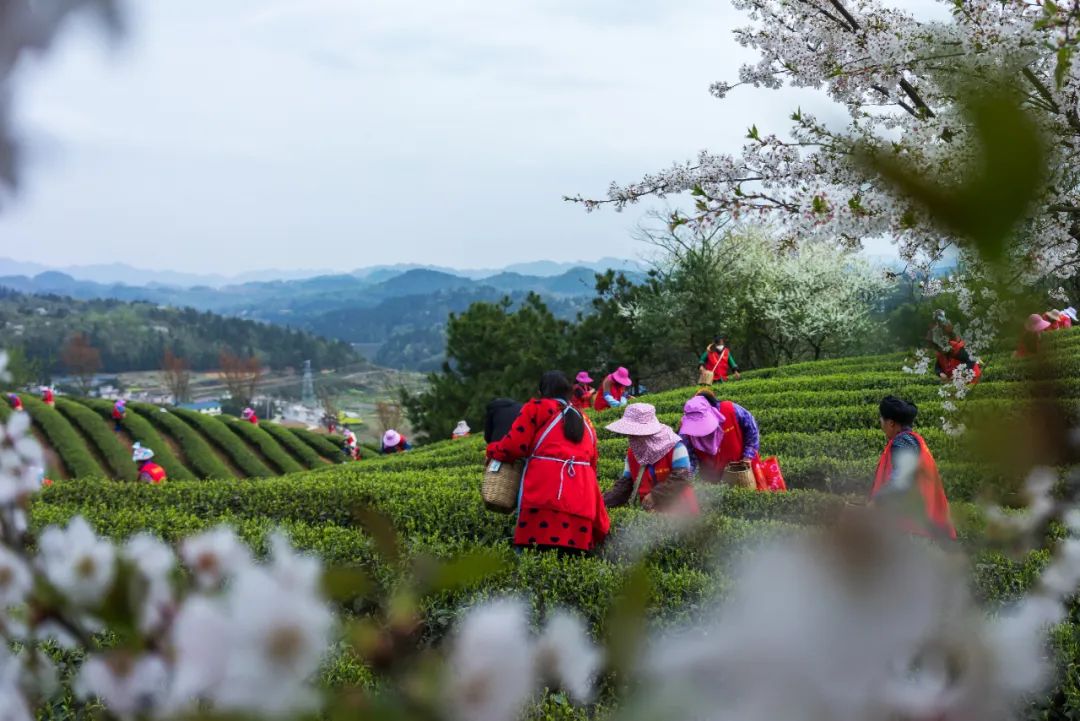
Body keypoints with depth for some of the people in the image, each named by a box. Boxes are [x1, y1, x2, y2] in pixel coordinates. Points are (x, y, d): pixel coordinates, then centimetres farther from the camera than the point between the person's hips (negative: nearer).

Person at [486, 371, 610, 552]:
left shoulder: (537, 407, 12)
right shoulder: (584, 420, 28)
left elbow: (515, 446, 4)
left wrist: (492, 450, 24)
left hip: (544, 491, -5)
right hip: (581, 495, 5)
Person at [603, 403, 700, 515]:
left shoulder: (674, 447, -16)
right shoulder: (632, 453, 3)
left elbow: (680, 479, -21)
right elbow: (624, 484, 4)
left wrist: (654, 496, -21)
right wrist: (602, 503, -10)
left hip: (681, 513, -6)